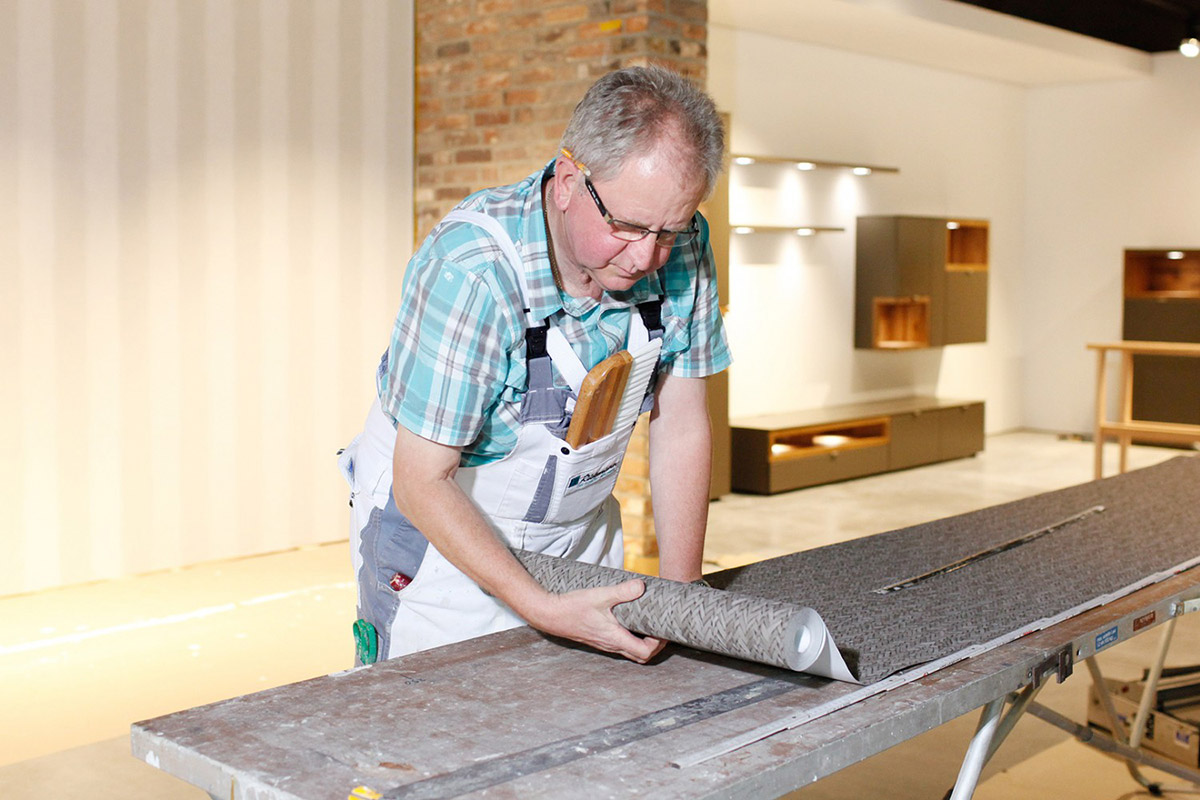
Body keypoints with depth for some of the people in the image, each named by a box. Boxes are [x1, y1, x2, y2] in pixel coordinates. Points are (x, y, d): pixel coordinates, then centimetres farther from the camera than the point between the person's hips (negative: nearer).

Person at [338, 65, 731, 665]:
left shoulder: (681, 248, -14)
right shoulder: (470, 273, -32)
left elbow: (681, 426, -7)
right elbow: (423, 482, -27)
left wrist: (681, 593, -12)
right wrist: (542, 609, -33)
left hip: (579, 530, 5)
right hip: (441, 531, -5)